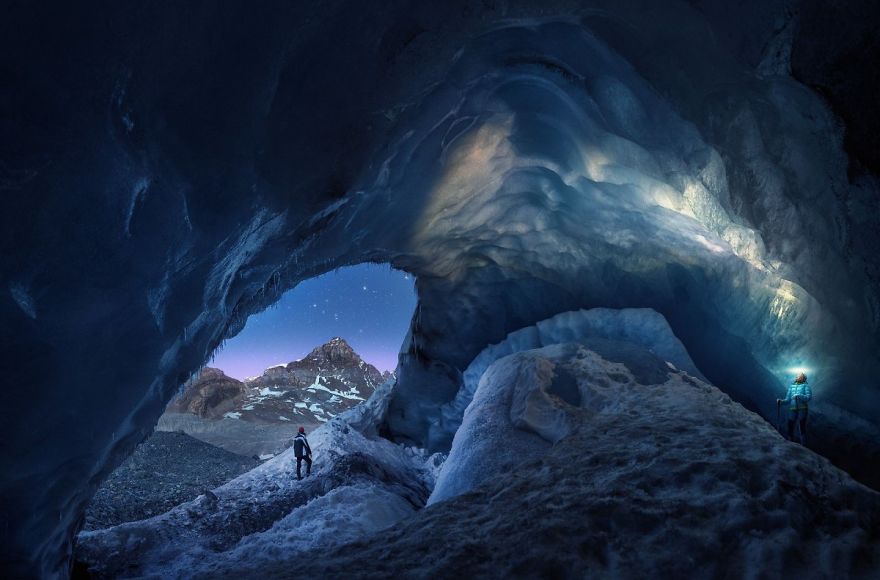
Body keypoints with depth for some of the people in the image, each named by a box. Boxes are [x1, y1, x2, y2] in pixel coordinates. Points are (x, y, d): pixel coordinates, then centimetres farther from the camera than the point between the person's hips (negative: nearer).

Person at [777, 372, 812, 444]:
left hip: (802, 409, -4)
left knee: (802, 429, -9)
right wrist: (781, 401, -6)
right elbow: (788, 399, 14)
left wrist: (799, 396, -24)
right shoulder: (791, 386, 18)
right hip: (792, 409, 4)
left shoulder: (805, 386, 7)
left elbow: (809, 397, -9)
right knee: (790, 428, 2)